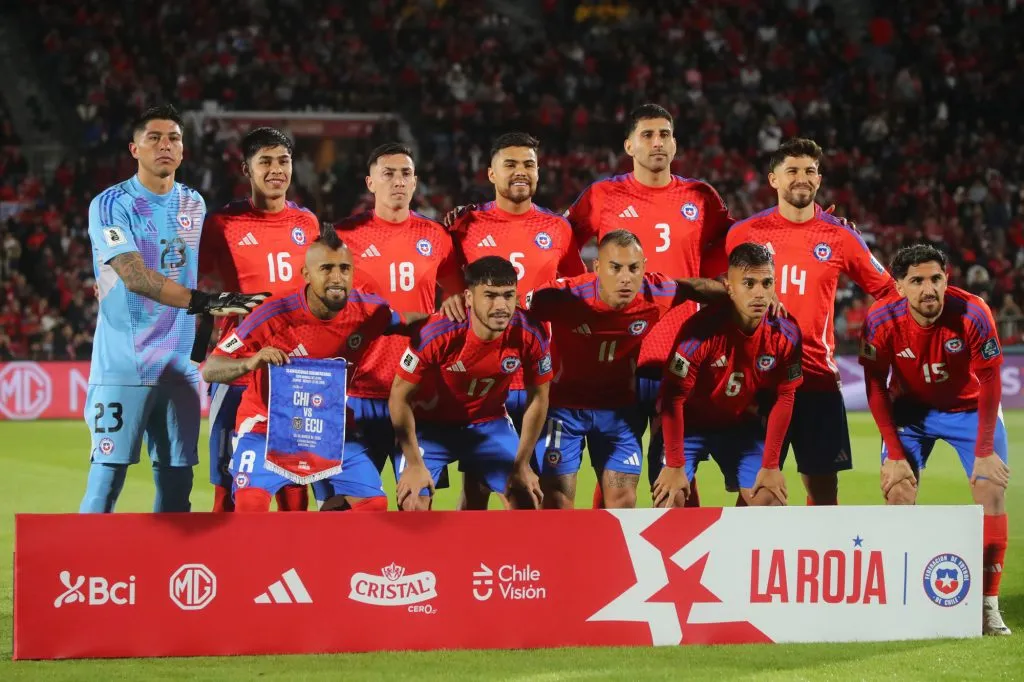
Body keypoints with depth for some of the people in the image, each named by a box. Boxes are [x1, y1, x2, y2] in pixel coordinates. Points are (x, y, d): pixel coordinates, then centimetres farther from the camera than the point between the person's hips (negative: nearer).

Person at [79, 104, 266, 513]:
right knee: (107, 479, -8)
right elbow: (135, 277, -20)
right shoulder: (111, 205, -7)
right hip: (123, 367, -6)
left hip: (179, 366, 6)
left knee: (177, 482, 5)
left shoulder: (194, 205, 13)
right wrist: (204, 302, -29)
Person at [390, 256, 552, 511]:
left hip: (489, 421, 3)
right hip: (430, 423, -3)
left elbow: (537, 399, -6)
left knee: (526, 502, -2)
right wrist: (415, 464, -18)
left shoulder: (530, 335, -23)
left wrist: (522, 465, -4)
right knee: (413, 504, -16)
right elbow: (400, 397, -19)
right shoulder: (437, 334, -31)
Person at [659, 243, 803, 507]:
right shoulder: (701, 330, -29)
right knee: (670, 499, -18)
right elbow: (673, 398, -24)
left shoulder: (786, 334, -17)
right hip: (690, 423, -4)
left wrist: (770, 466, -7)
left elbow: (784, 399, -6)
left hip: (741, 424, 4)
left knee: (770, 499, -6)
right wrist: (675, 466, -23)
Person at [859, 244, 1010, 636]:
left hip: (970, 408, -1)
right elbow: (875, 388, -12)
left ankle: (988, 607, -8)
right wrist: (894, 453, -15)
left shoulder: (973, 314, -28)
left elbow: (989, 384, -18)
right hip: (911, 409, 1)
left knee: (992, 490, -13)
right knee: (898, 492, -11)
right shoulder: (882, 321, -24)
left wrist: (985, 452, -19)